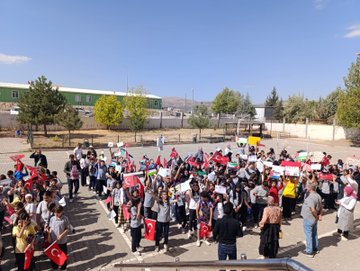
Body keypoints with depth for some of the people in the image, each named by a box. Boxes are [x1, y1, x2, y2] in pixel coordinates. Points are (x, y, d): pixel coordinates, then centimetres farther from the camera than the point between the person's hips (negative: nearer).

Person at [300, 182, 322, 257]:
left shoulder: (310, 197, -28)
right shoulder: (318, 196, 3)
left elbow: (313, 210, -31)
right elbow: (321, 207, 9)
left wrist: (316, 216, -16)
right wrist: (320, 215, 1)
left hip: (308, 219, -9)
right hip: (314, 219, 9)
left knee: (308, 235, 3)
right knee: (314, 233, 21)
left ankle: (309, 251, 13)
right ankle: (315, 248, 36)